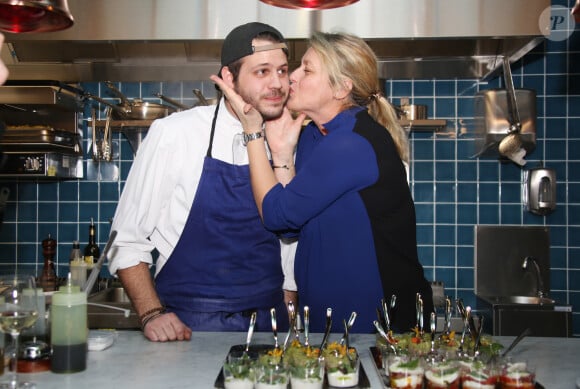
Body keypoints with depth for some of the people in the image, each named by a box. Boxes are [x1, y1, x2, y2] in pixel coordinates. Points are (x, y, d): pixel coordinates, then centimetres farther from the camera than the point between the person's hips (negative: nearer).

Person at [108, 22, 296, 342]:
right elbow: (126, 240, -4)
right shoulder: (173, 134, -8)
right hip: (188, 326, -3)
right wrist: (152, 314, -14)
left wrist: (288, 322, 9)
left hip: (269, 321, 3)